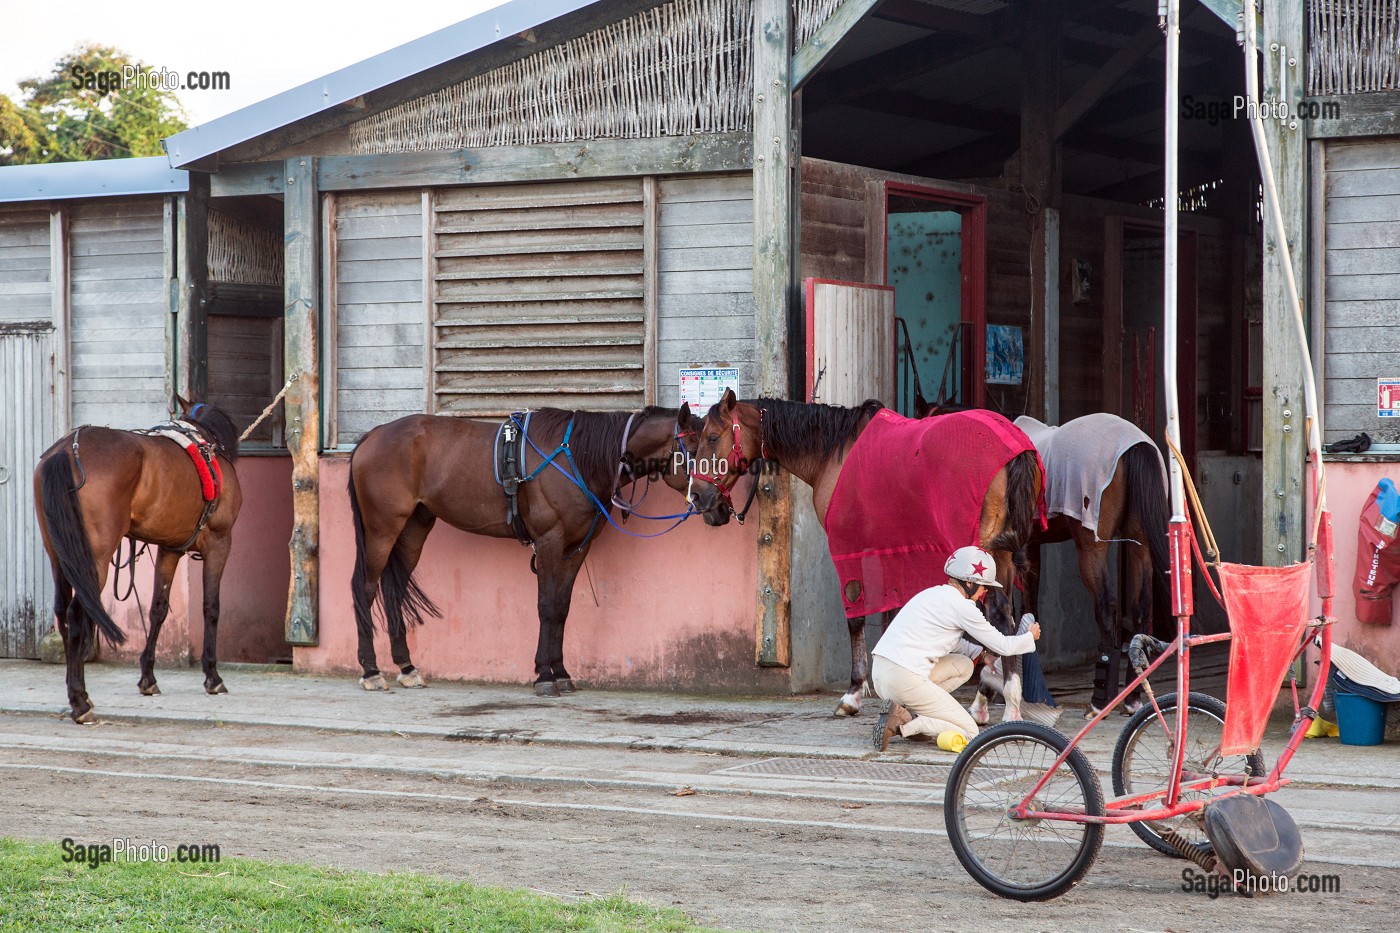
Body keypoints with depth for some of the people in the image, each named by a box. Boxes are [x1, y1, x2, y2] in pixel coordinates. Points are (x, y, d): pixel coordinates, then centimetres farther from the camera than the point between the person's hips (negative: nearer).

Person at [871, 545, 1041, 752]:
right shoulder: (962, 605, -6)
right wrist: (1030, 637, 21)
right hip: (905, 679, -9)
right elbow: (1002, 645, 3)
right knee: (968, 733, 2)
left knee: (964, 665, 23)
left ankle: (905, 711, 7)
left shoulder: (933, 594, 19)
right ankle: (904, 723, -14)